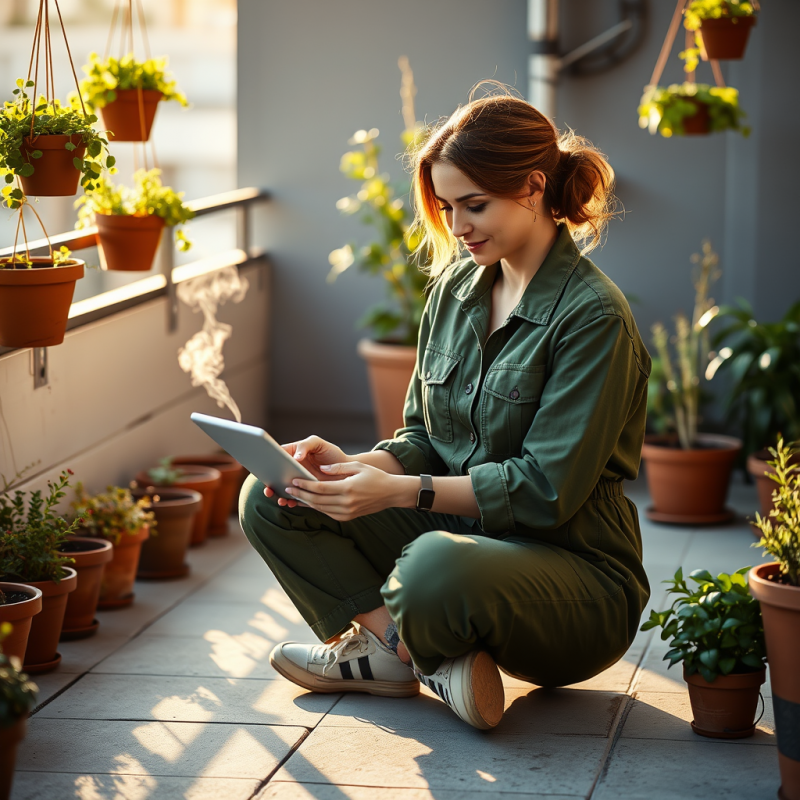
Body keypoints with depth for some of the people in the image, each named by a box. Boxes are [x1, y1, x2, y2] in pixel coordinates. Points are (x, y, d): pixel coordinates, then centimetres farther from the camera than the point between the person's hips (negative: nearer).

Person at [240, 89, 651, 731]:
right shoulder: (456, 287, 7)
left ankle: (385, 646, -6)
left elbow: (546, 489, -21)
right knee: (271, 501, -6)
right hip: (460, 530, 8)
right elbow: (424, 438, 11)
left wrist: (400, 491, -27)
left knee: (438, 566, -40)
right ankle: (417, 651, -14)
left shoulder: (593, 317, -16)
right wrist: (354, 467, -12)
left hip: (576, 571, -8)